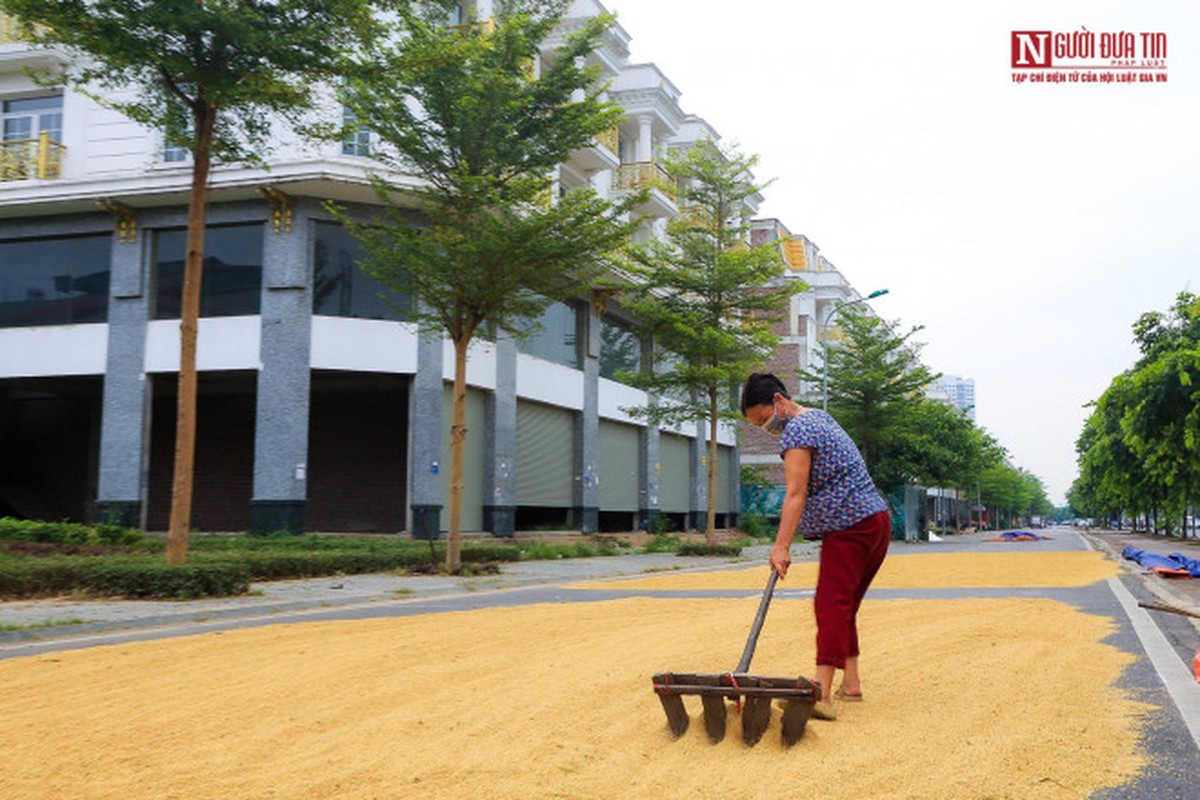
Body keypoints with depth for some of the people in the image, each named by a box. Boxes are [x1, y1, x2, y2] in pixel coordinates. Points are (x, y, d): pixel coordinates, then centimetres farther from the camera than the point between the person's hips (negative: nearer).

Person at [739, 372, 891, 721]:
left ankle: (822, 695, -26)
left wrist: (781, 547, -27)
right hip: (878, 520, 10)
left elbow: (796, 493, -21)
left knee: (831, 605, -17)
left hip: (849, 528, -10)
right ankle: (850, 683, 18)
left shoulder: (796, 430, -11)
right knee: (844, 606, 15)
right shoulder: (821, 417, 20)